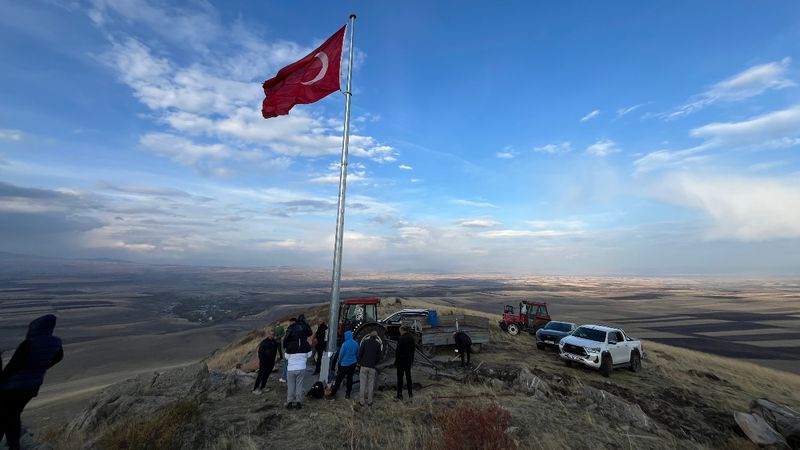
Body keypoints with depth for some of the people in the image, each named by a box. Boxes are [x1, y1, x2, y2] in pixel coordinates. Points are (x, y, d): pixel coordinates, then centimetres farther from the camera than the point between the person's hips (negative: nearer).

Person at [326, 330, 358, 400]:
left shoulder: (345, 344, -18)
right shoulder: (356, 344, -2)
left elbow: (341, 354, -10)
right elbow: (357, 354, 9)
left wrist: (340, 362, 7)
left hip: (345, 364, -5)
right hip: (353, 363, 5)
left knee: (339, 379, 3)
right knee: (350, 378, 14)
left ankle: (333, 394, 6)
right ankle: (348, 394, 21)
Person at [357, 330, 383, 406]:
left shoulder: (365, 341, 0)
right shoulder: (378, 344, 2)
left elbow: (360, 353, -1)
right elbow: (379, 356, 4)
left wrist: (360, 362, 13)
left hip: (364, 366, 0)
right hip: (372, 367, 1)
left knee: (362, 384, 5)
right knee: (371, 384, 9)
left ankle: (361, 401, 9)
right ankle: (369, 401, 13)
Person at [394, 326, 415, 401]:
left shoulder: (400, 338, -20)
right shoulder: (411, 337, -1)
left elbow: (398, 351, -18)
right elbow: (413, 349, 6)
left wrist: (396, 361, -7)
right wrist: (412, 359, 15)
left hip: (401, 360, -6)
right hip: (409, 360, 6)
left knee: (400, 378, 6)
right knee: (408, 376, 18)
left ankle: (400, 395, 14)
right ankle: (410, 394, 28)